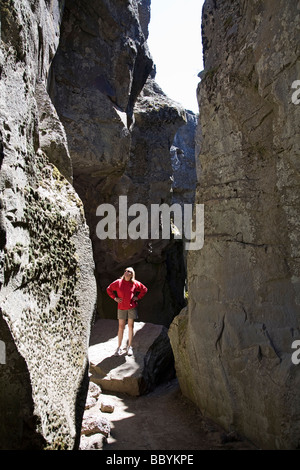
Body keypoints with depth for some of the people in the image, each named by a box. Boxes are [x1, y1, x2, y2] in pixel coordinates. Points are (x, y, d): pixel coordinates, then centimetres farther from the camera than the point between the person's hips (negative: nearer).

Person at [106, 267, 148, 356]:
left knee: (130, 326, 6)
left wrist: (138, 297, 3)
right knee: (121, 327, 3)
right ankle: (119, 347, 12)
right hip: (121, 308, 0)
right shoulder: (118, 282, -2)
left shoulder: (135, 283, -1)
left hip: (132, 307, 0)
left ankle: (130, 347, 17)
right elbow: (109, 289, 10)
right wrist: (115, 298, 2)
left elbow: (144, 289, 11)